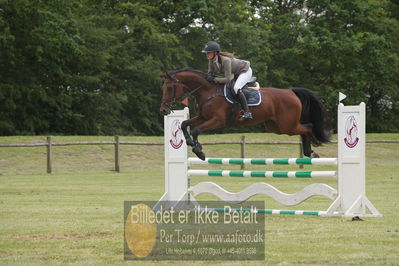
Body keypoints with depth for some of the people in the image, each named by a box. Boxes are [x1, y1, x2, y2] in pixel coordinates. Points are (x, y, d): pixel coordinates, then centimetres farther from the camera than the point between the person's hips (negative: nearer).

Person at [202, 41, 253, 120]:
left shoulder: (225, 60, -38)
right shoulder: (211, 61, -14)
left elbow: (228, 79, -37)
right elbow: (210, 72, 1)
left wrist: (214, 79, -38)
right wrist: (209, 76, -23)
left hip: (245, 71, -9)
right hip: (235, 73, 9)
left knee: (236, 88, -30)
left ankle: (247, 112, -31)